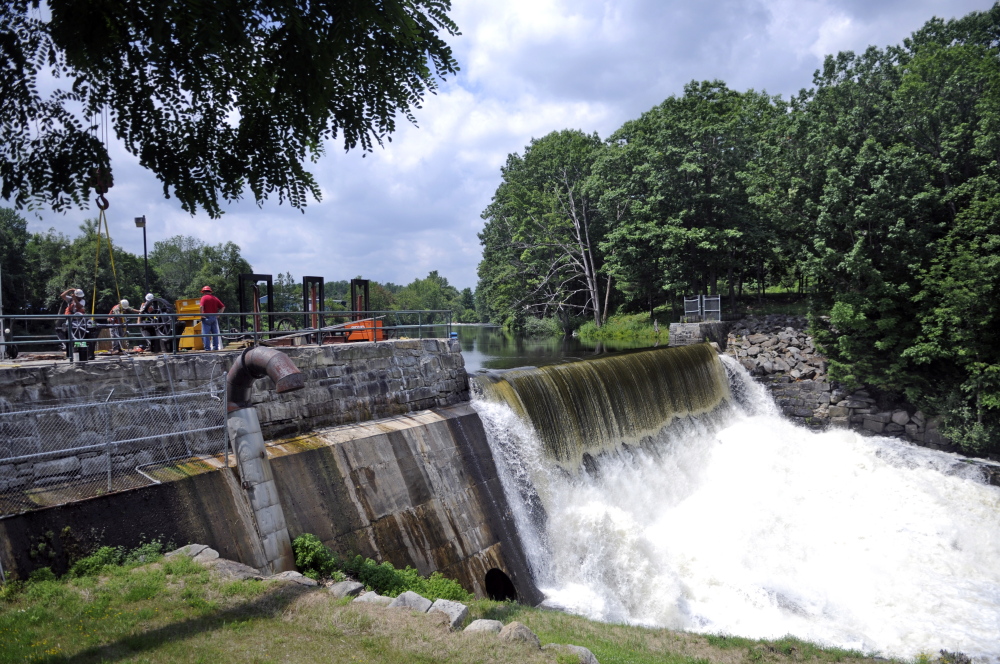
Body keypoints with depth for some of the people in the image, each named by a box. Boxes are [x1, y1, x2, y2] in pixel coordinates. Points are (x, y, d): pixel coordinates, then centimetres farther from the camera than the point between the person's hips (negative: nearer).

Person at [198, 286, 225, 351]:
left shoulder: (204, 297, -3)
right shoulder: (215, 298, 13)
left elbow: (201, 307, -19)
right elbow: (223, 307, 9)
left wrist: (202, 314, -10)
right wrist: (218, 314, 8)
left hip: (206, 317, -5)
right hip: (214, 317, 5)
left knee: (206, 333, -2)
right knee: (215, 333, 10)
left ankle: (207, 347, -5)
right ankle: (216, 347, 10)